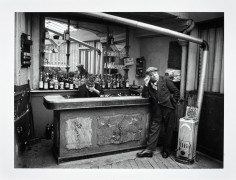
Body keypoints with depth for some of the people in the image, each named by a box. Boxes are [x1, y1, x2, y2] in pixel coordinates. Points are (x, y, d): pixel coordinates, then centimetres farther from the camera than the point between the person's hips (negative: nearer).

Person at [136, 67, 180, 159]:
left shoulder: (165, 80, -2)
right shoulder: (148, 83, 7)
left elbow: (176, 92, 1)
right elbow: (145, 95, -2)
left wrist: (172, 103, -1)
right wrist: (146, 85, -13)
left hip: (168, 108, -2)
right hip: (156, 109, 2)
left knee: (168, 130, 8)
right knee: (153, 128, 3)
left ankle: (166, 150, 23)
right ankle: (149, 150, 9)